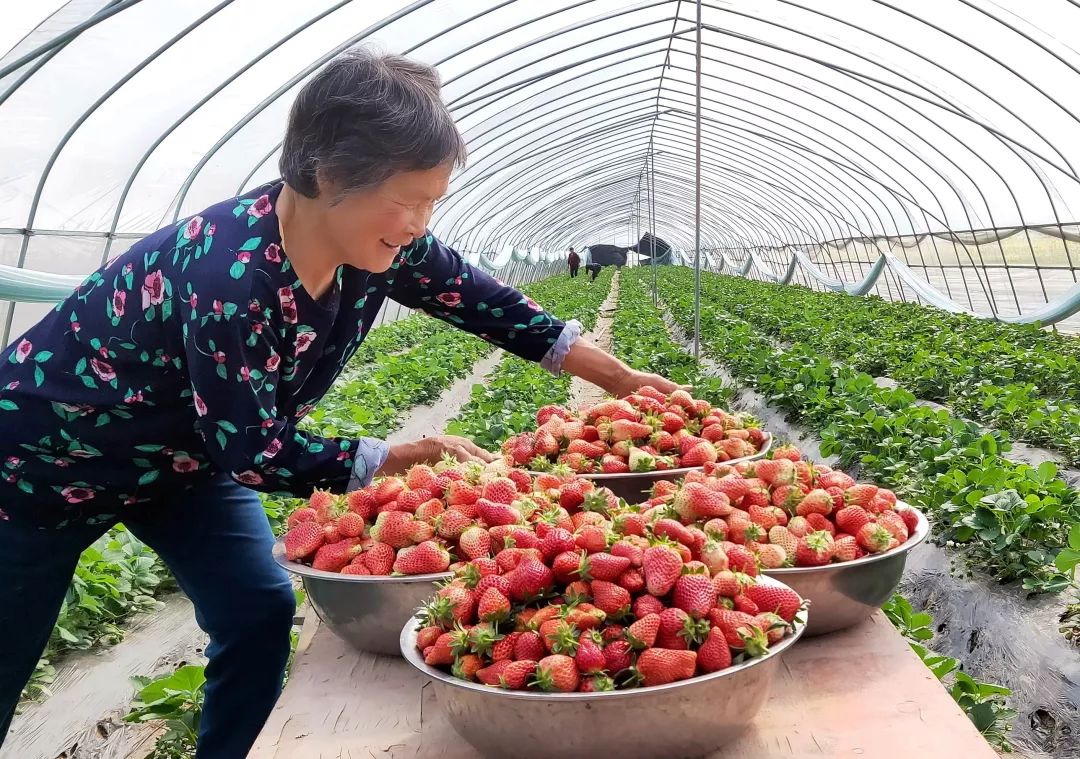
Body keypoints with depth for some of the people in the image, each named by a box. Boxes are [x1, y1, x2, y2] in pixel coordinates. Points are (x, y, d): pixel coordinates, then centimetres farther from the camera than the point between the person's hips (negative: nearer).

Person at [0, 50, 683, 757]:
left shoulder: (383, 247, -18)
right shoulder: (231, 271, -39)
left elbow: (494, 308, -6)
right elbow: (252, 452, -31)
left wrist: (623, 379, -6)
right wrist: (415, 457, -28)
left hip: (187, 453, 6)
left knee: (261, 615, -2)